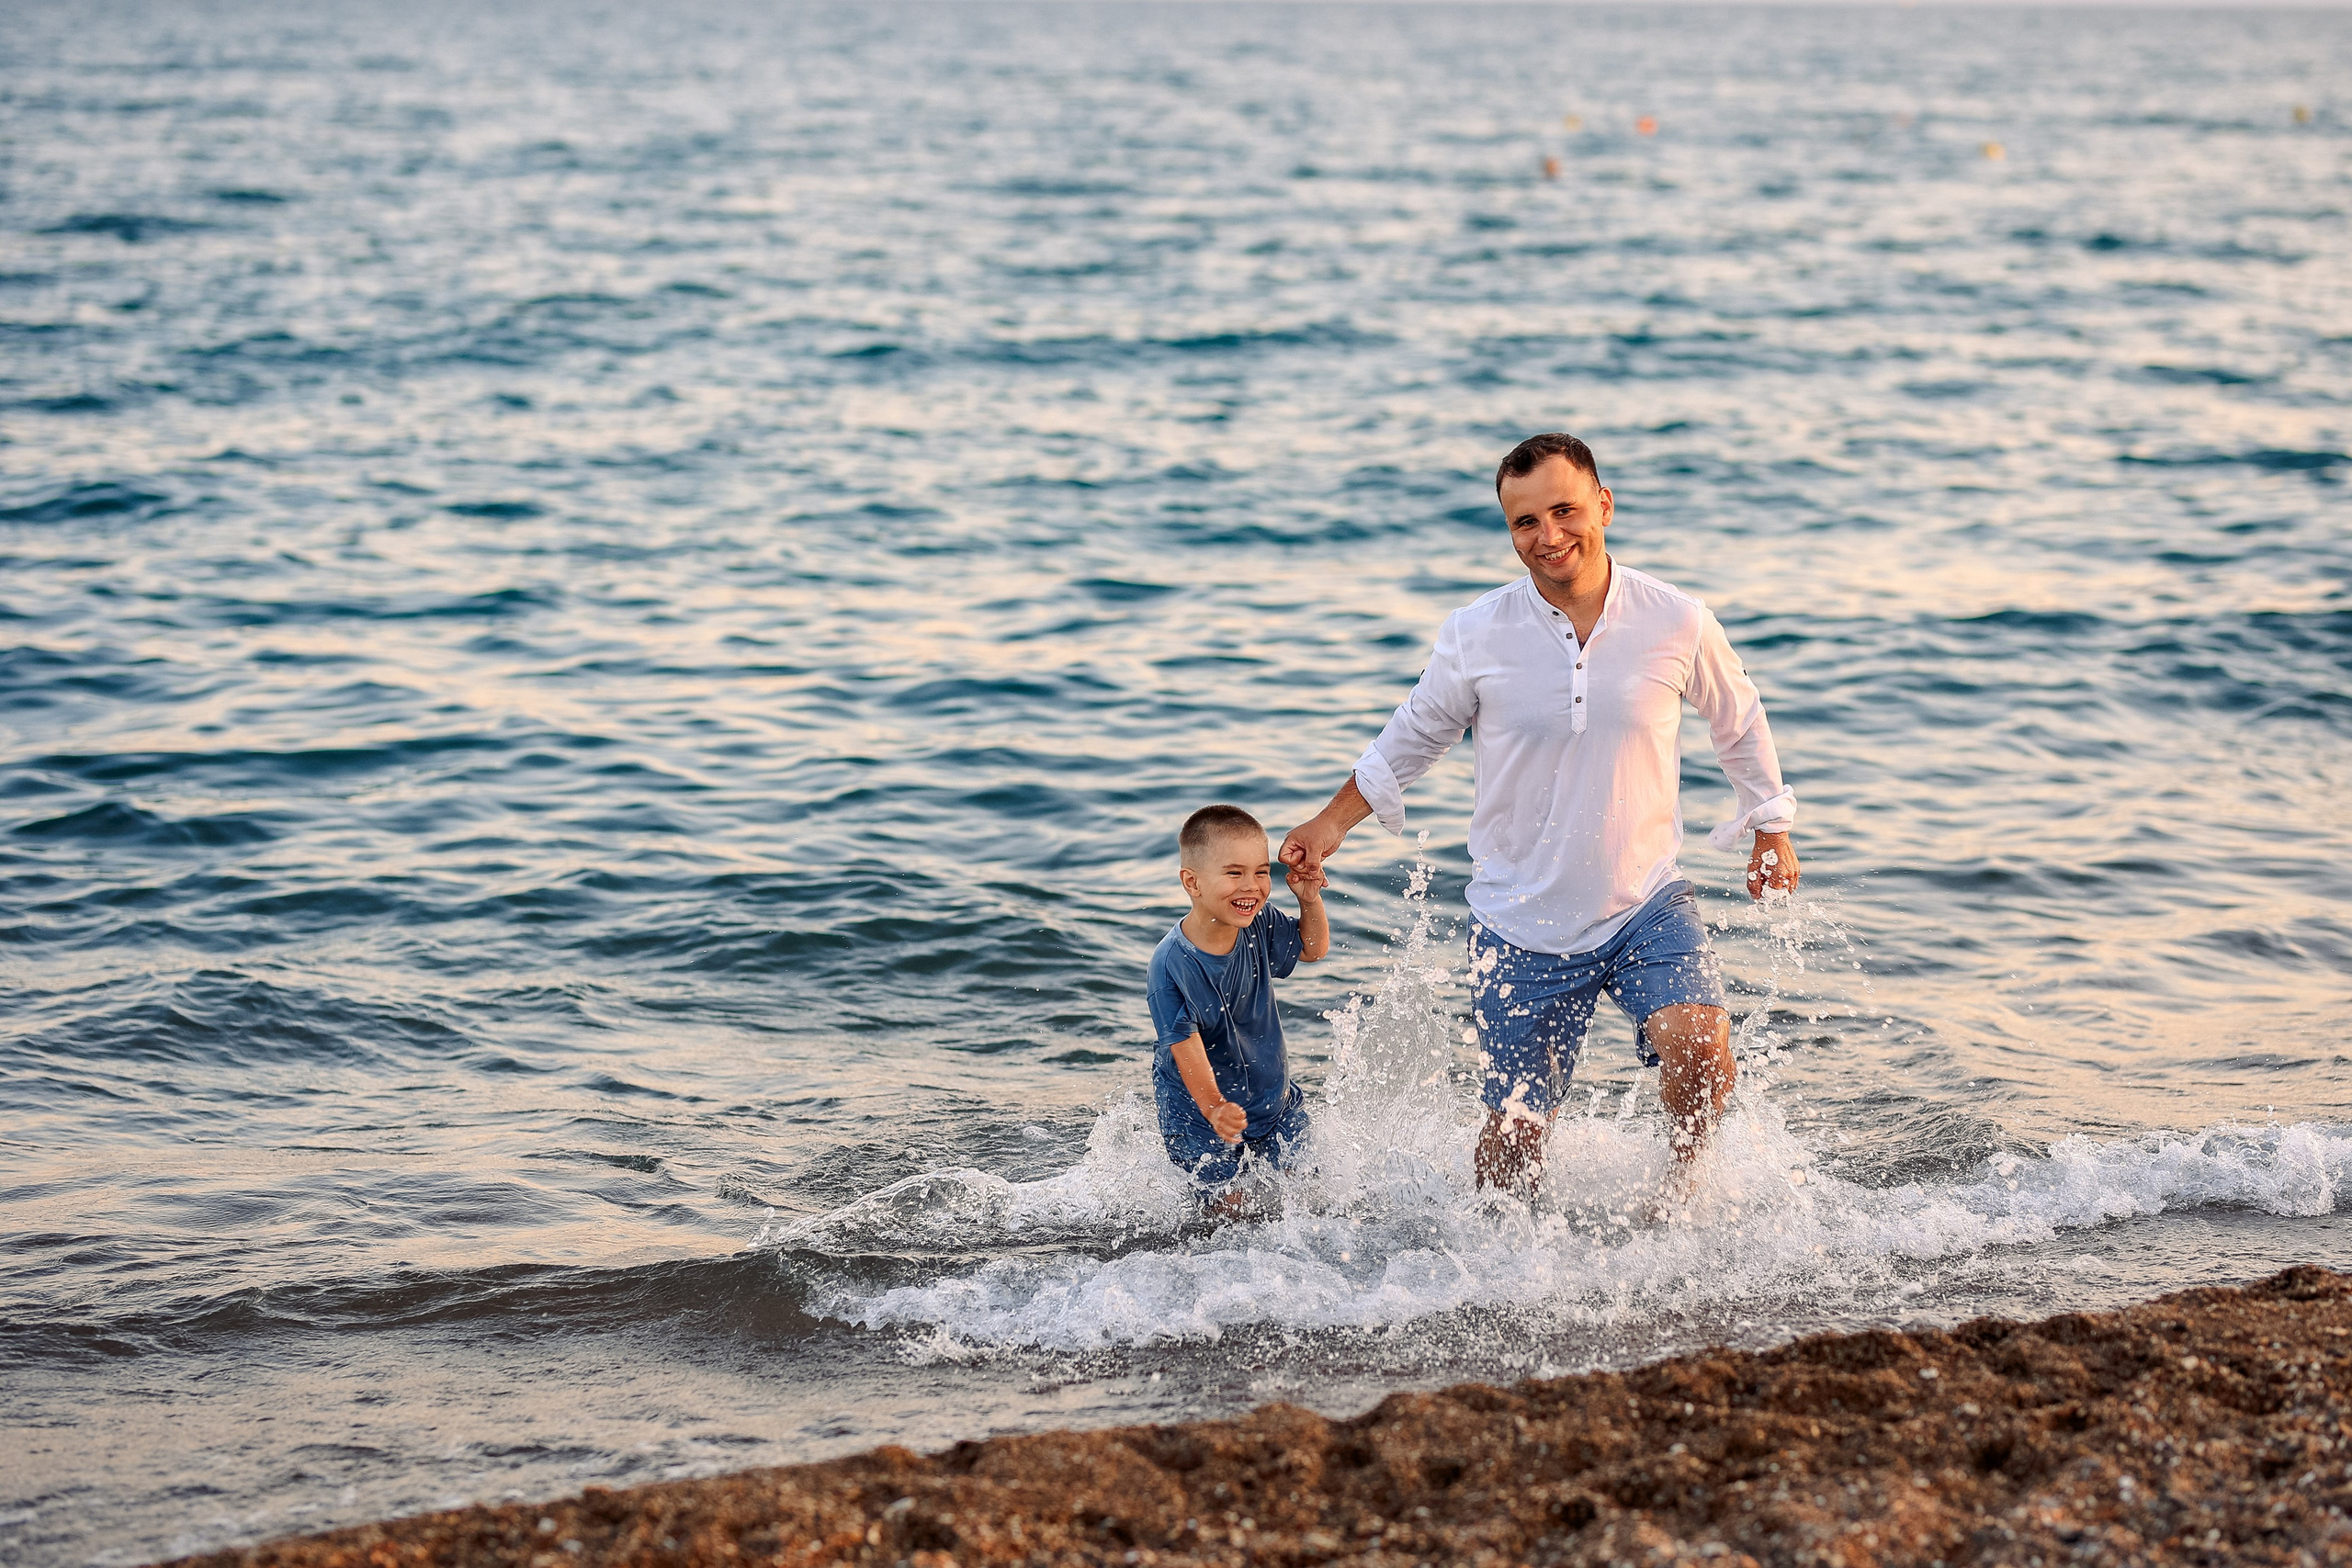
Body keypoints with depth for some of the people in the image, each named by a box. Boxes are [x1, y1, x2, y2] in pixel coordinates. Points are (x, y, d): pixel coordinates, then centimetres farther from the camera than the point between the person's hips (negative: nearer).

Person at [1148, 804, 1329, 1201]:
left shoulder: (1259, 924, -10)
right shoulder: (1170, 964, -26)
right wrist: (1214, 1108, -41)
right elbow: (1186, 1046, -27)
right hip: (1201, 1118, -5)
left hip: (1276, 1103, 5)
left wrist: (1310, 899, -10)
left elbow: (1312, 948, 9)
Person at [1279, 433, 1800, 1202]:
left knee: (1700, 1049, -25)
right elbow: (1415, 733, 10)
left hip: (1646, 905, 0)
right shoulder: (1476, 634, -9)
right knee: (1513, 1133, 7)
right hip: (1521, 928, 0)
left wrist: (1771, 829, 21)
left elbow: (1738, 720, 12)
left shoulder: (1678, 622, -9)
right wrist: (1332, 822, 15)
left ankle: (1681, 1181, 5)